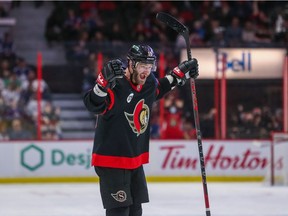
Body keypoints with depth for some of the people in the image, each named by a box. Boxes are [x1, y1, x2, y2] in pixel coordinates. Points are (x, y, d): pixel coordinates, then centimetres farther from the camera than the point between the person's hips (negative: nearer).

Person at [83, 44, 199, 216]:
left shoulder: (149, 84, 4)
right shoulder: (116, 86, -22)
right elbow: (93, 105, -39)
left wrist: (180, 74, 24)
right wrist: (104, 82, -55)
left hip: (135, 160, 9)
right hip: (111, 161, -9)